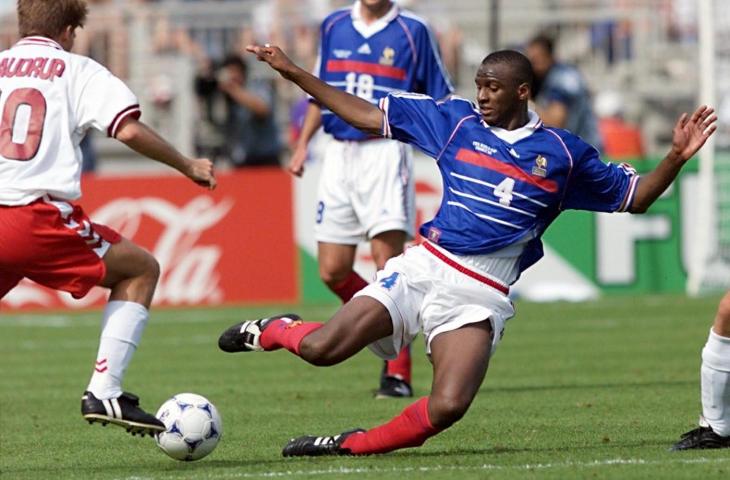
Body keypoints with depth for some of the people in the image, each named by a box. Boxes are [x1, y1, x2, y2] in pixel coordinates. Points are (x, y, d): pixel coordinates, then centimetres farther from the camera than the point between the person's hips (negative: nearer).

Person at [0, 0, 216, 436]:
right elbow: (128, 129, -4)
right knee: (141, 269, 15)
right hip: (38, 217, -4)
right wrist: (188, 166, 8)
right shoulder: (77, 70, 8)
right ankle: (104, 393, 3)